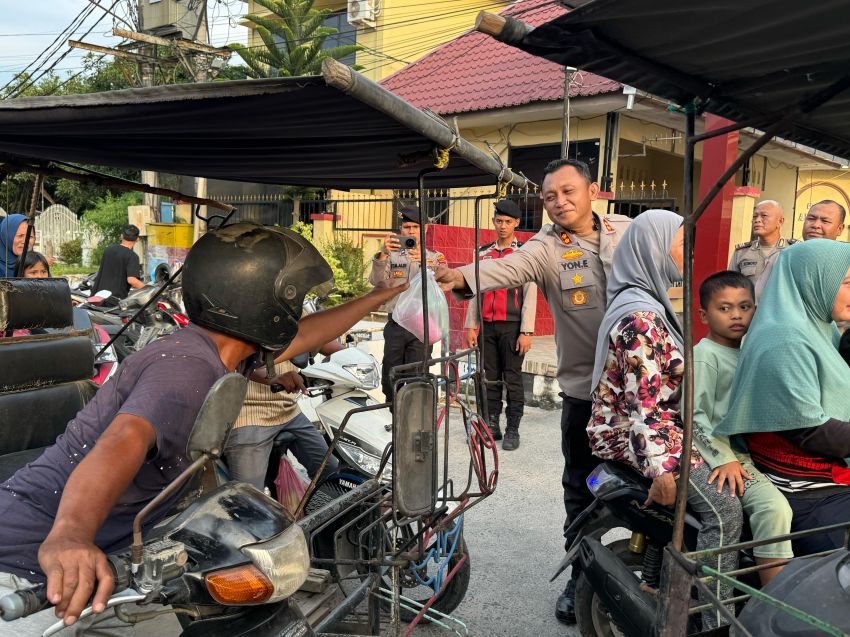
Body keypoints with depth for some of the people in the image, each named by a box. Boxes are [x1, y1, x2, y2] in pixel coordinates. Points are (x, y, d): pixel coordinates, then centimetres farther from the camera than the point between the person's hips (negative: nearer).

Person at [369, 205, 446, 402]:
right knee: (390, 378, 9)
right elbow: (376, 280, -7)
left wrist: (425, 262, -31)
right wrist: (383, 254, -25)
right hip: (395, 323, 2)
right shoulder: (392, 256, 10)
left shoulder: (434, 256, 6)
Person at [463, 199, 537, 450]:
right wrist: (471, 326, 9)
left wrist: (526, 332, -12)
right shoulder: (483, 253, 12)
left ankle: (512, 430, 9)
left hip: (512, 326, -4)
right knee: (490, 378, 9)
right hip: (487, 326, 4)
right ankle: (492, 426, 19)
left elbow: (530, 295, -6)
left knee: (512, 379, 1)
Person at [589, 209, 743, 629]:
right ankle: (716, 622, -10)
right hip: (634, 435, -10)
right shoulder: (639, 316, -18)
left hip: (668, 426, 10)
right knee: (724, 509, -20)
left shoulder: (650, 303, 14)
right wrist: (661, 469, -28)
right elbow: (644, 403, -25)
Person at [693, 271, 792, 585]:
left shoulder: (746, 352, 16)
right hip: (724, 453, -9)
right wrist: (723, 459, -22)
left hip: (752, 449, 10)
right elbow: (694, 415, -17)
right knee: (774, 507, -26)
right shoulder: (705, 355, -11)